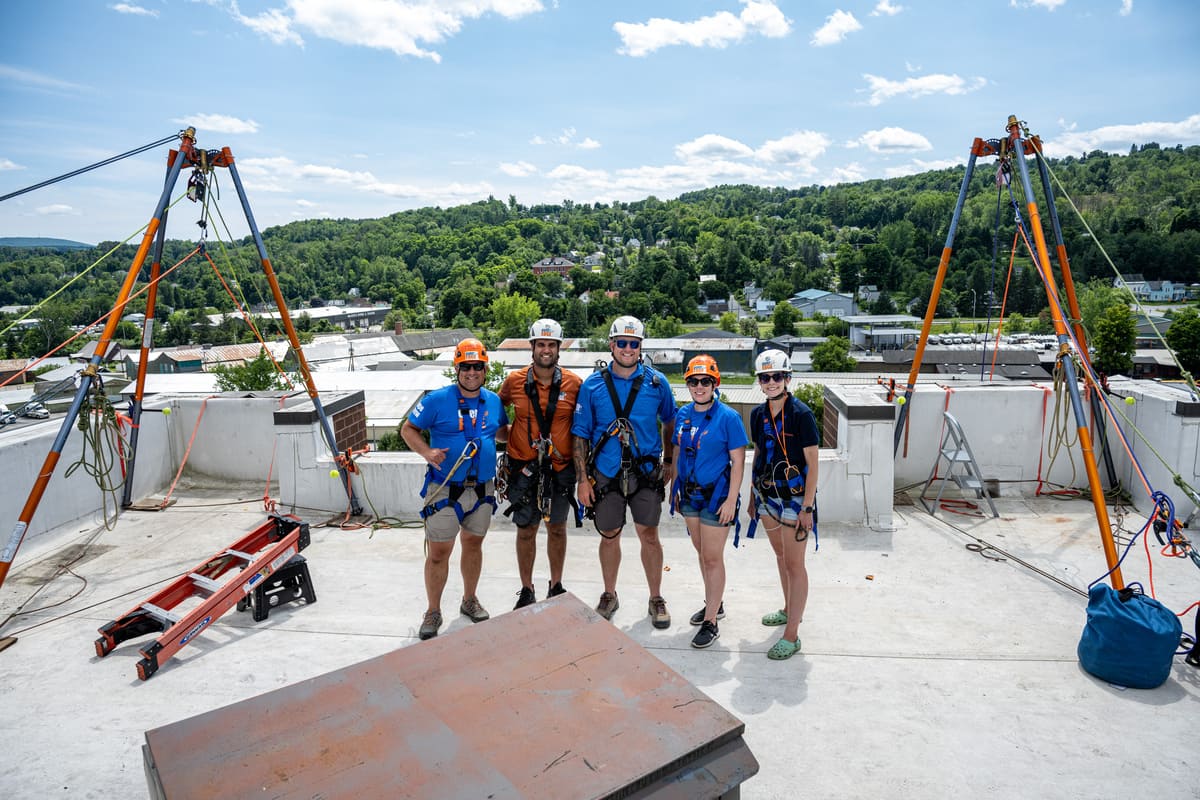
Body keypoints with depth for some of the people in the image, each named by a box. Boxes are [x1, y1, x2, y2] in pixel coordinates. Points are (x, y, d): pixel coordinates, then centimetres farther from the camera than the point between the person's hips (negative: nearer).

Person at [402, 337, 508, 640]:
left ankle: (470, 600, 37)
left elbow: (502, 432, 20)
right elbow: (408, 429, -3)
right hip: (445, 490, -4)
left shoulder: (493, 401, 4)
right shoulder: (437, 399, -9)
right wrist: (427, 452, -20)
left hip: (482, 489, 4)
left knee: (473, 544, 18)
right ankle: (433, 612, 18)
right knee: (438, 552, 0)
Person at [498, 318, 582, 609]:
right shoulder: (515, 380, -3)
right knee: (526, 530, 8)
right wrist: (506, 431, 2)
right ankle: (527, 591, 24)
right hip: (524, 468, 0)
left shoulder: (573, 383, -4)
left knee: (557, 529, 13)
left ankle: (556, 586, 31)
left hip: (560, 468, 0)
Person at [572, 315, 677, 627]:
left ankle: (656, 599, 23)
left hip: (646, 473, 0)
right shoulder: (592, 385, -2)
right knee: (609, 537, 13)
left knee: (649, 536, 4)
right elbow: (580, 435, 0)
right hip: (606, 475, 0)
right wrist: (582, 479, -4)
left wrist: (669, 461, 10)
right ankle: (609, 596, 33)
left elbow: (669, 422, 13)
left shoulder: (656, 382, -1)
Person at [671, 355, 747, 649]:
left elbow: (738, 461, -13)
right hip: (689, 493, 6)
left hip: (716, 495, -6)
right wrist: (675, 488, 11)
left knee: (712, 558, 1)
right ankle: (714, 604, 38)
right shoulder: (683, 414, 3)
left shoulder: (728, 417, -14)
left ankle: (711, 622, 12)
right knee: (702, 552, 19)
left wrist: (731, 500, -16)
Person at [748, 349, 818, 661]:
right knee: (780, 555, 20)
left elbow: (812, 463, -13)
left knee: (795, 564, -1)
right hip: (768, 495, 7)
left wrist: (807, 507, -16)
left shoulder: (801, 414, -15)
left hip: (794, 496, -6)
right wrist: (753, 497, 14)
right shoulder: (758, 414, 4)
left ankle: (791, 635, 6)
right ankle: (790, 610, 39)